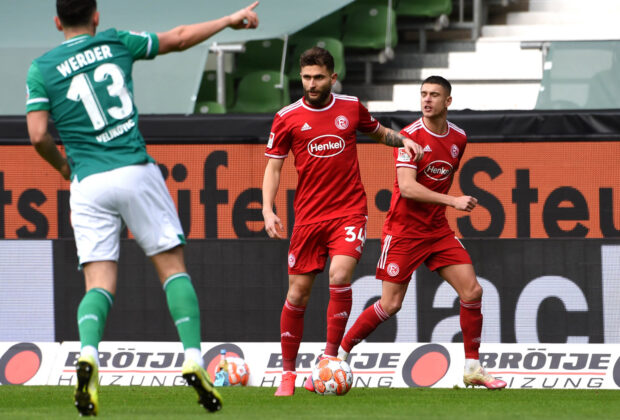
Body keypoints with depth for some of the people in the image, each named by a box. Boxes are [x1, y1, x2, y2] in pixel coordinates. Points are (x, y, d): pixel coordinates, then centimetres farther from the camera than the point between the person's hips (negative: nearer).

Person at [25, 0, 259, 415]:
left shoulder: (41, 69, 5)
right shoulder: (116, 42, 8)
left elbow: (38, 135, -4)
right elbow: (180, 38, 19)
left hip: (88, 183, 0)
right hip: (135, 173, 0)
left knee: (100, 283, -1)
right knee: (173, 266, 7)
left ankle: (88, 354, -29)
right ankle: (194, 358, -7)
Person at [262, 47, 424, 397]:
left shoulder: (351, 107, 5)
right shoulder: (287, 118, 0)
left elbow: (379, 132, 24)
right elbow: (273, 166, 5)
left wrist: (402, 140, 4)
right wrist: (268, 210, -7)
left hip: (349, 212, 0)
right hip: (309, 216, 0)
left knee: (340, 276, -22)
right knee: (298, 293, 1)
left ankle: (330, 357, -11)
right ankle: (288, 373, 14)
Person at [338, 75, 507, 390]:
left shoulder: (458, 138, 4)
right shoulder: (410, 136, -15)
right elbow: (407, 187, -24)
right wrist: (453, 201, -30)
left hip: (438, 230, 6)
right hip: (404, 230, -5)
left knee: (472, 291, -5)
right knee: (390, 304, -6)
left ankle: (472, 369, 4)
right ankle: (340, 354, 11)